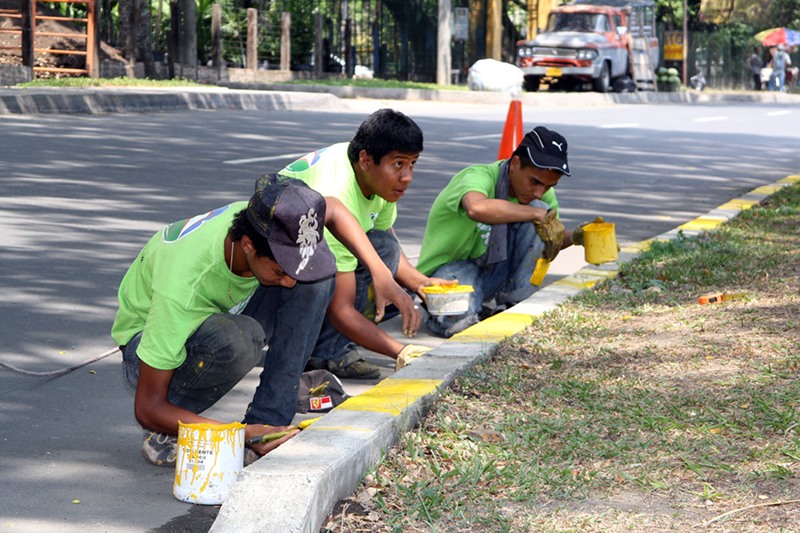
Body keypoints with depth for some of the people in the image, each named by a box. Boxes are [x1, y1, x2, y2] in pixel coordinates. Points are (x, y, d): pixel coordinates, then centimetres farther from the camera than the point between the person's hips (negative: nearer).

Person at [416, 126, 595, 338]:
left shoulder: (541, 193, -2)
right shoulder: (477, 177, -25)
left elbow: (550, 241, 13)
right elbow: (477, 208, -51)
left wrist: (572, 237, -11)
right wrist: (539, 215, -43)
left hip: (495, 268, 6)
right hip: (449, 267, -6)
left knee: (540, 212, -17)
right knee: (456, 321, -40)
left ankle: (513, 303, -6)